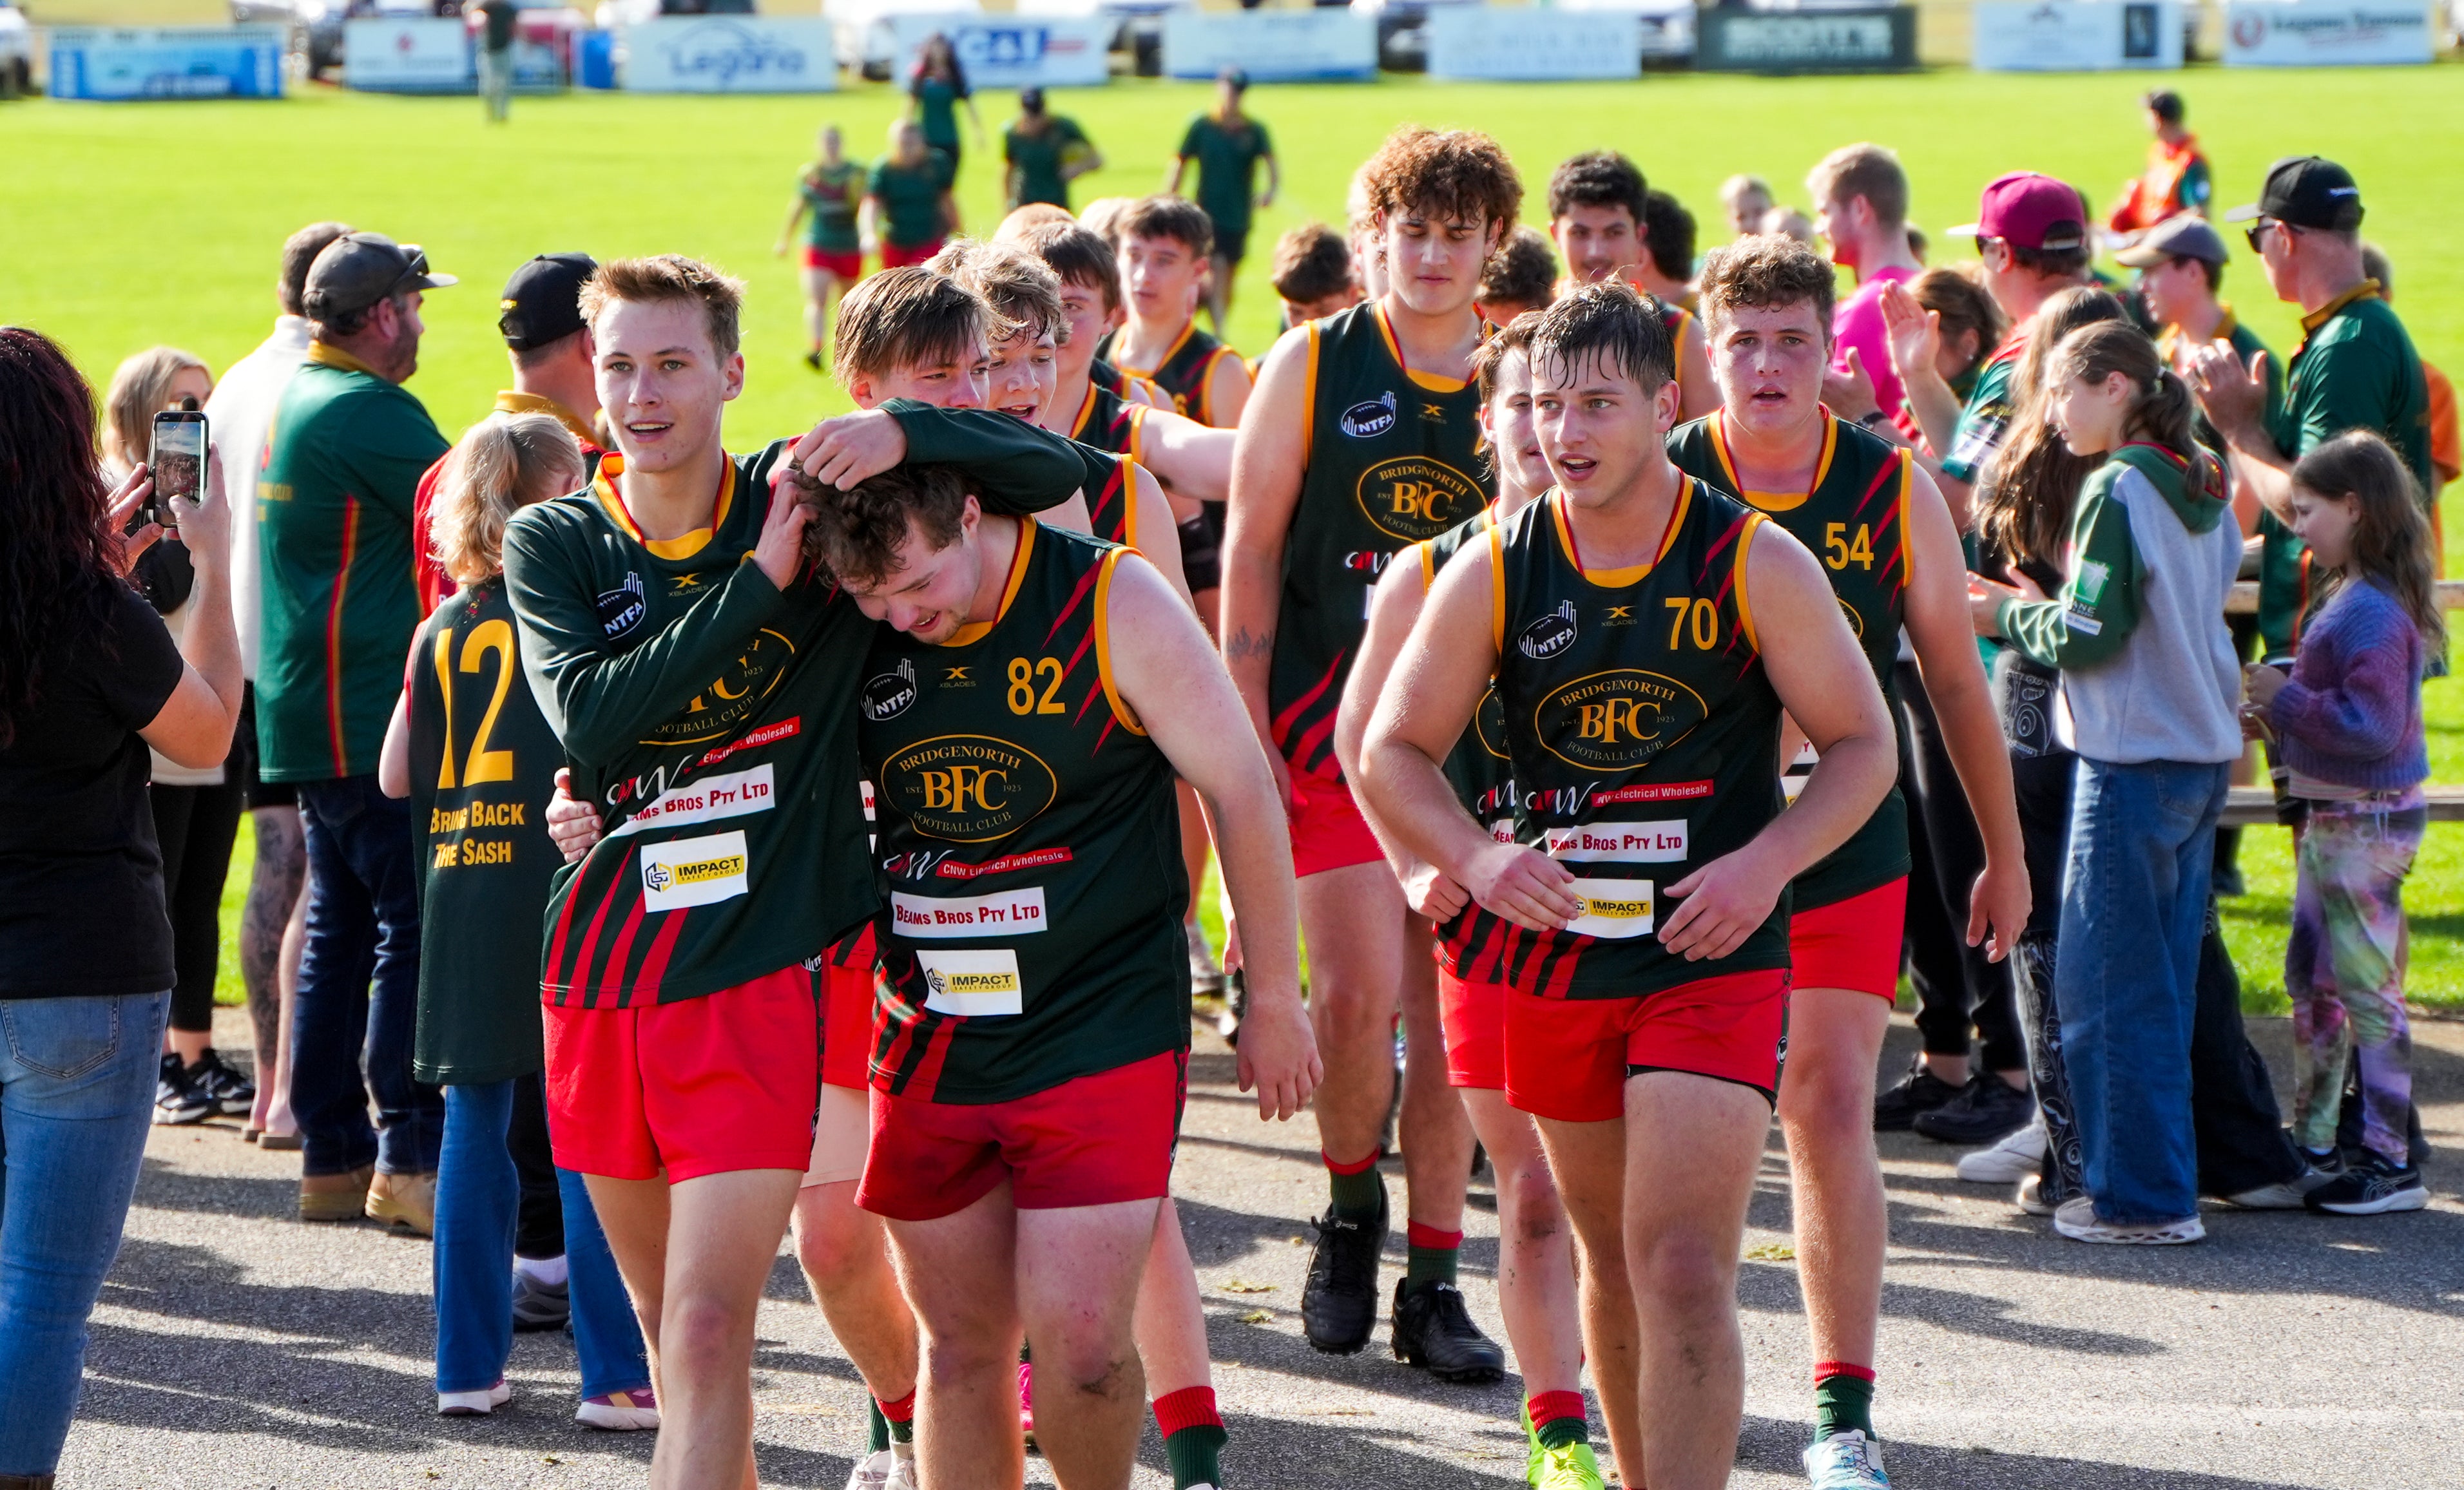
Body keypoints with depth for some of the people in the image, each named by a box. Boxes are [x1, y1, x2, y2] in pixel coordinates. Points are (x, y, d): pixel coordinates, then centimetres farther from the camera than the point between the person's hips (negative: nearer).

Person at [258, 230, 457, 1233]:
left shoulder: (289, 399, 16)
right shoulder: (372, 414, -15)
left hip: (307, 713, 10)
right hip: (372, 715, -10)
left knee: (339, 926, 13)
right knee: (414, 926, -8)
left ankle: (333, 1157, 15)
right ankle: (409, 1157, -9)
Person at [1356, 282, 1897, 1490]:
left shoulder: (1756, 563, -6)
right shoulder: (1495, 572, 0)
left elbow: (1862, 745, 0)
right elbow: (1391, 753, 5)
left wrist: (1767, 861, -17)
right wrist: (1476, 858, -15)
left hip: (1714, 956, -3)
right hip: (1556, 956, 4)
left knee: (1684, 1270, -15)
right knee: (1615, 1260, 16)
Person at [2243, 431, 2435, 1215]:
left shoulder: (2374, 613, -20)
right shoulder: (2351, 600, 12)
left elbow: (2370, 727, -26)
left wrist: (2287, 700, -19)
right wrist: (2278, 722, 10)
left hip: (2364, 823, -11)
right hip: (2330, 818, 11)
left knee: (2367, 989, -6)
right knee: (2312, 981, 17)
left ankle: (2391, 1161, -1)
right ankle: (2312, 1143, 27)